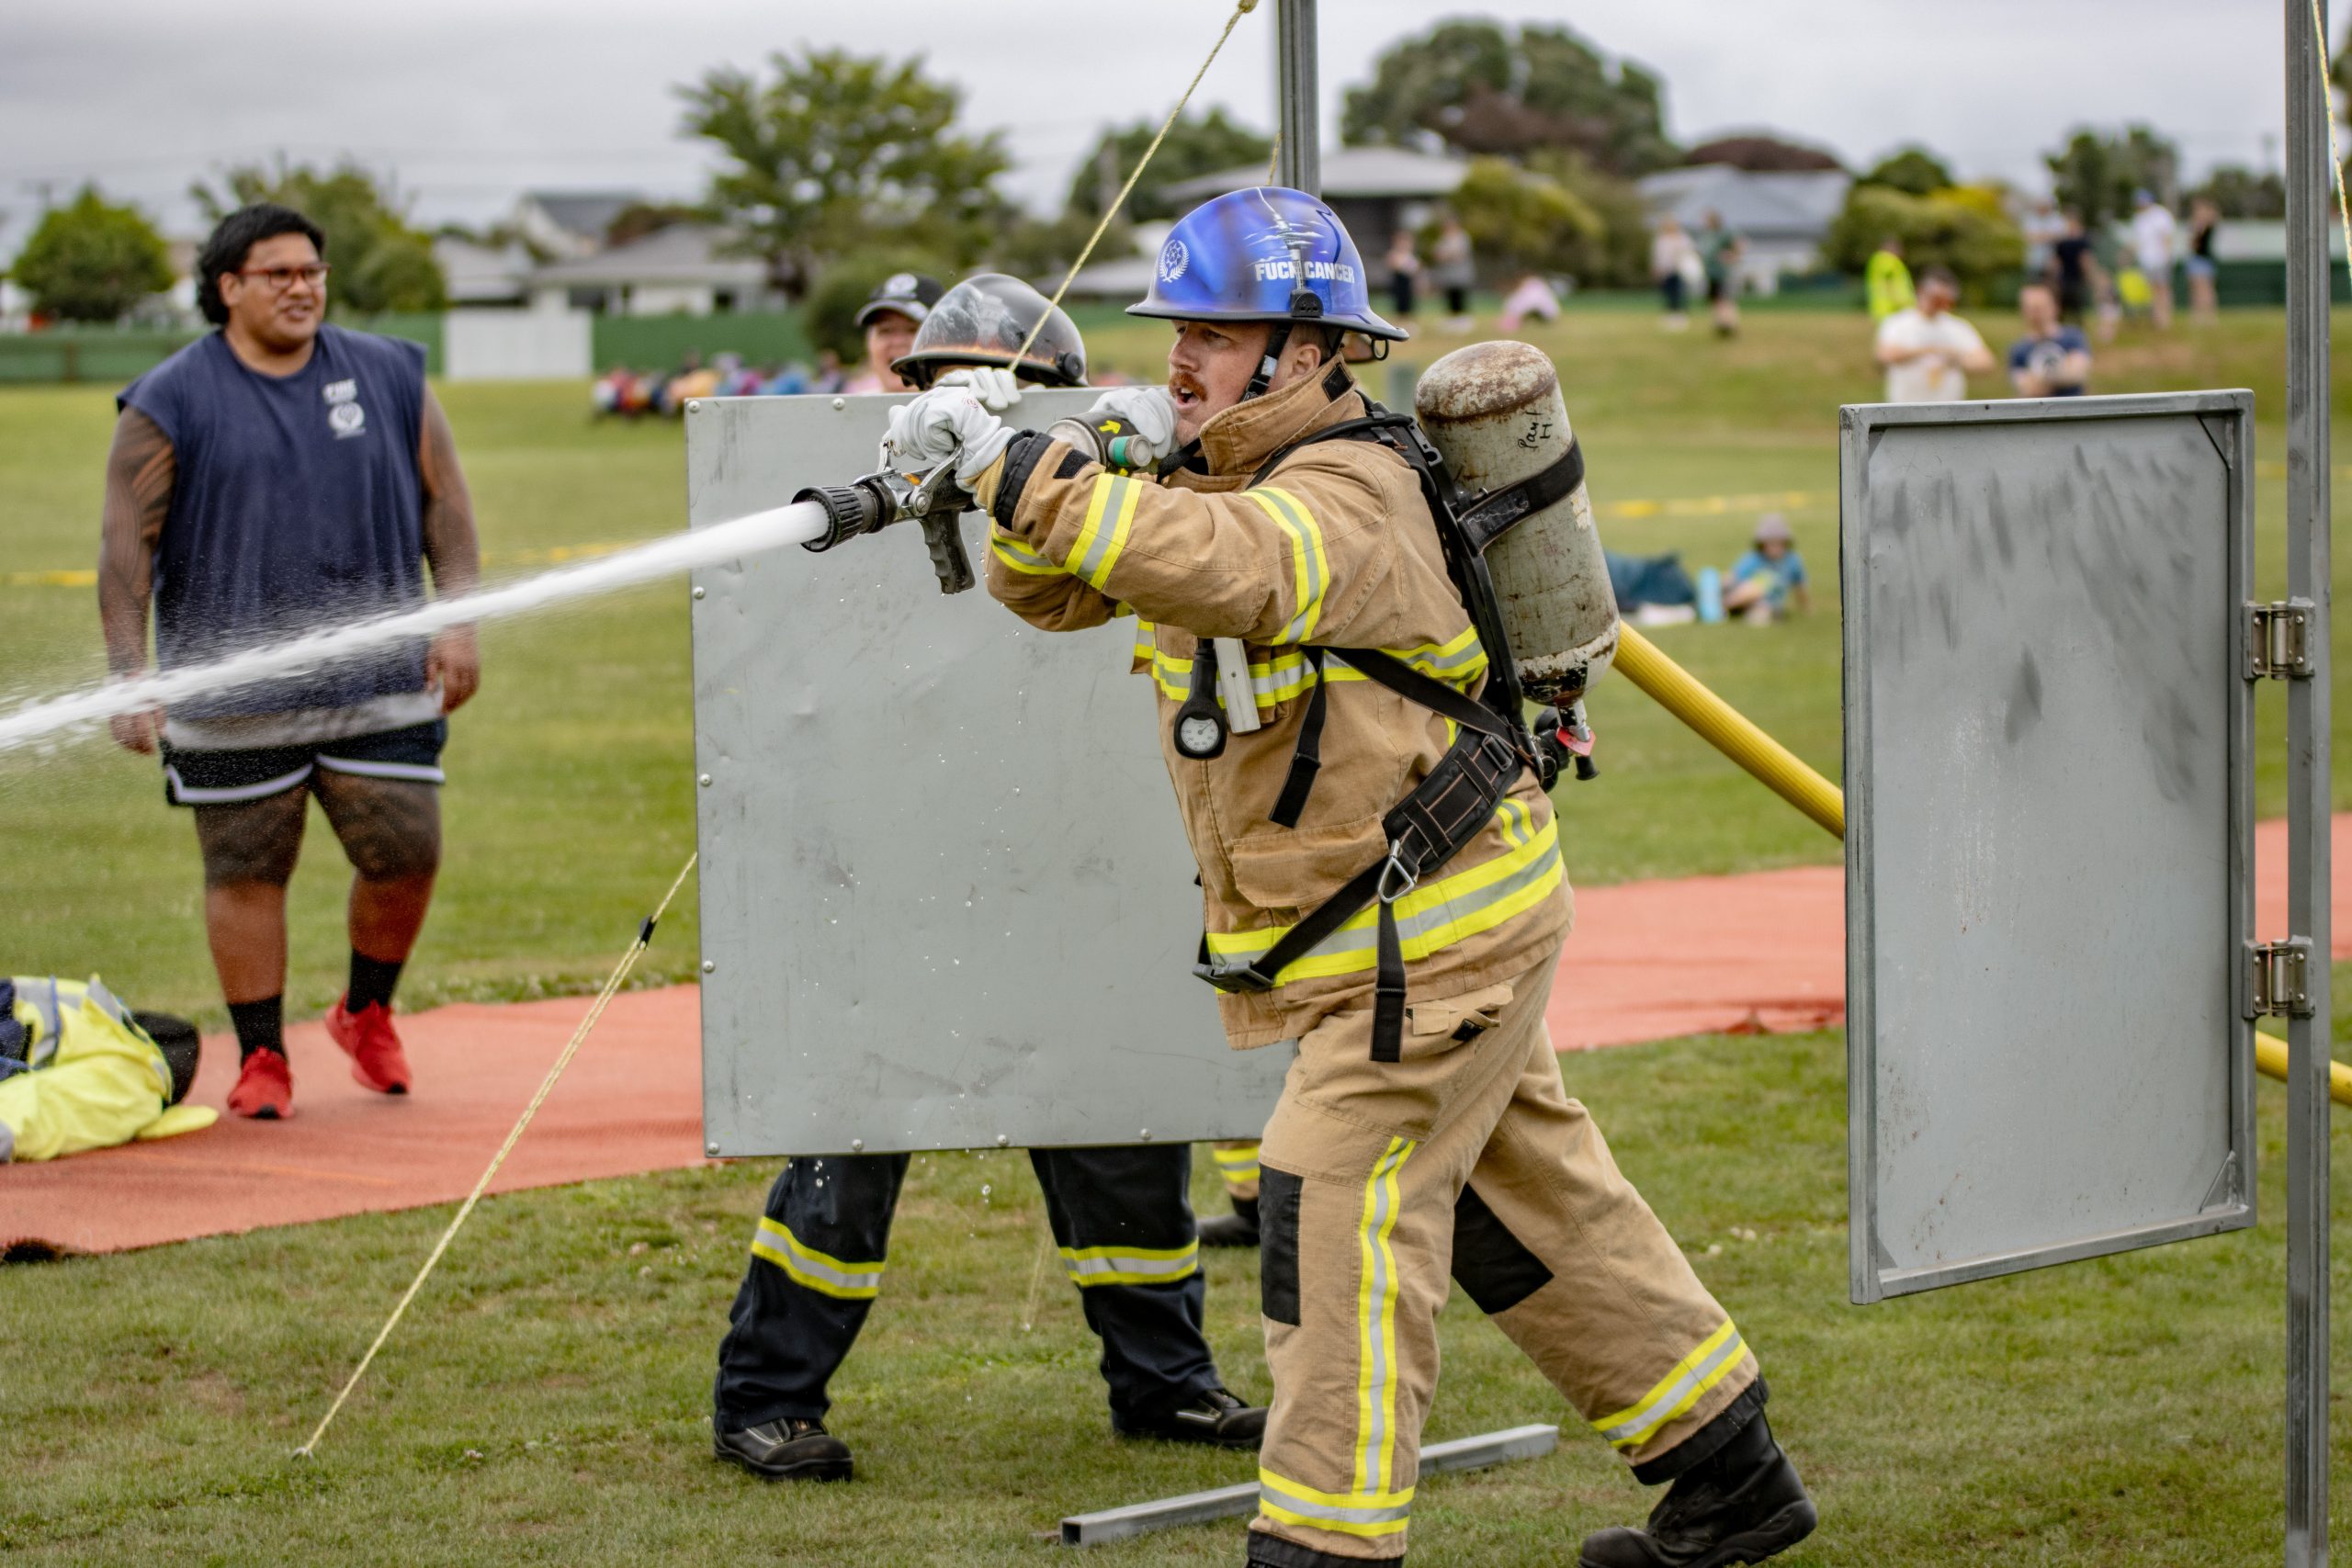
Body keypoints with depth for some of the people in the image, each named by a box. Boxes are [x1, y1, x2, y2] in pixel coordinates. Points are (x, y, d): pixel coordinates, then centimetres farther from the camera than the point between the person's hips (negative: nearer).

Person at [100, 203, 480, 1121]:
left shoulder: (388, 378, 9)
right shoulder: (173, 403, -1)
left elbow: (444, 501, 13)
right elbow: (127, 545, -3)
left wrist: (459, 620, 2)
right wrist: (129, 678, -11)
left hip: (378, 683, 2)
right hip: (232, 697, -2)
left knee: (406, 855, -1)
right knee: (246, 873, 1)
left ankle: (367, 1013, 25)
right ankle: (262, 1058, 14)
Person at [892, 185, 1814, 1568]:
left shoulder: (1350, 496, -23)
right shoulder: (1215, 478, 7)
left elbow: (1222, 569, -43)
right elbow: (1054, 591, 5)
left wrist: (1016, 465, -44)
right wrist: (1073, 473, -16)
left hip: (1436, 931, -10)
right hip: (1438, 932, 10)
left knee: (1338, 1205, -14)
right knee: (1533, 1203, 17)